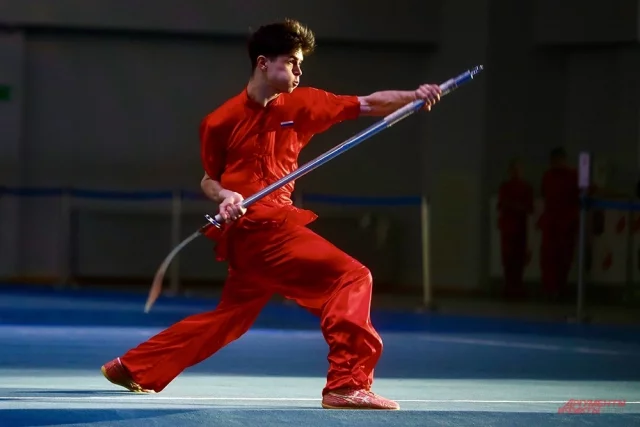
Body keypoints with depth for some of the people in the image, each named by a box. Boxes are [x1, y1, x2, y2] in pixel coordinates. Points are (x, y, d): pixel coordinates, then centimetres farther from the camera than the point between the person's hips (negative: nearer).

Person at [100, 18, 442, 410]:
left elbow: (368, 104, 0)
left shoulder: (302, 104, 6)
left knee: (230, 317, 18)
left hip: (272, 224, 7)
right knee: (350, 278, -16)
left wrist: (413, 96, -15)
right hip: (260, 226, -7)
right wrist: (225, 197, -12)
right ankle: (348, 385, -19)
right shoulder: (222, 122, -4)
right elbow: (209, 179, 10)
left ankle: (134, 368, 27)